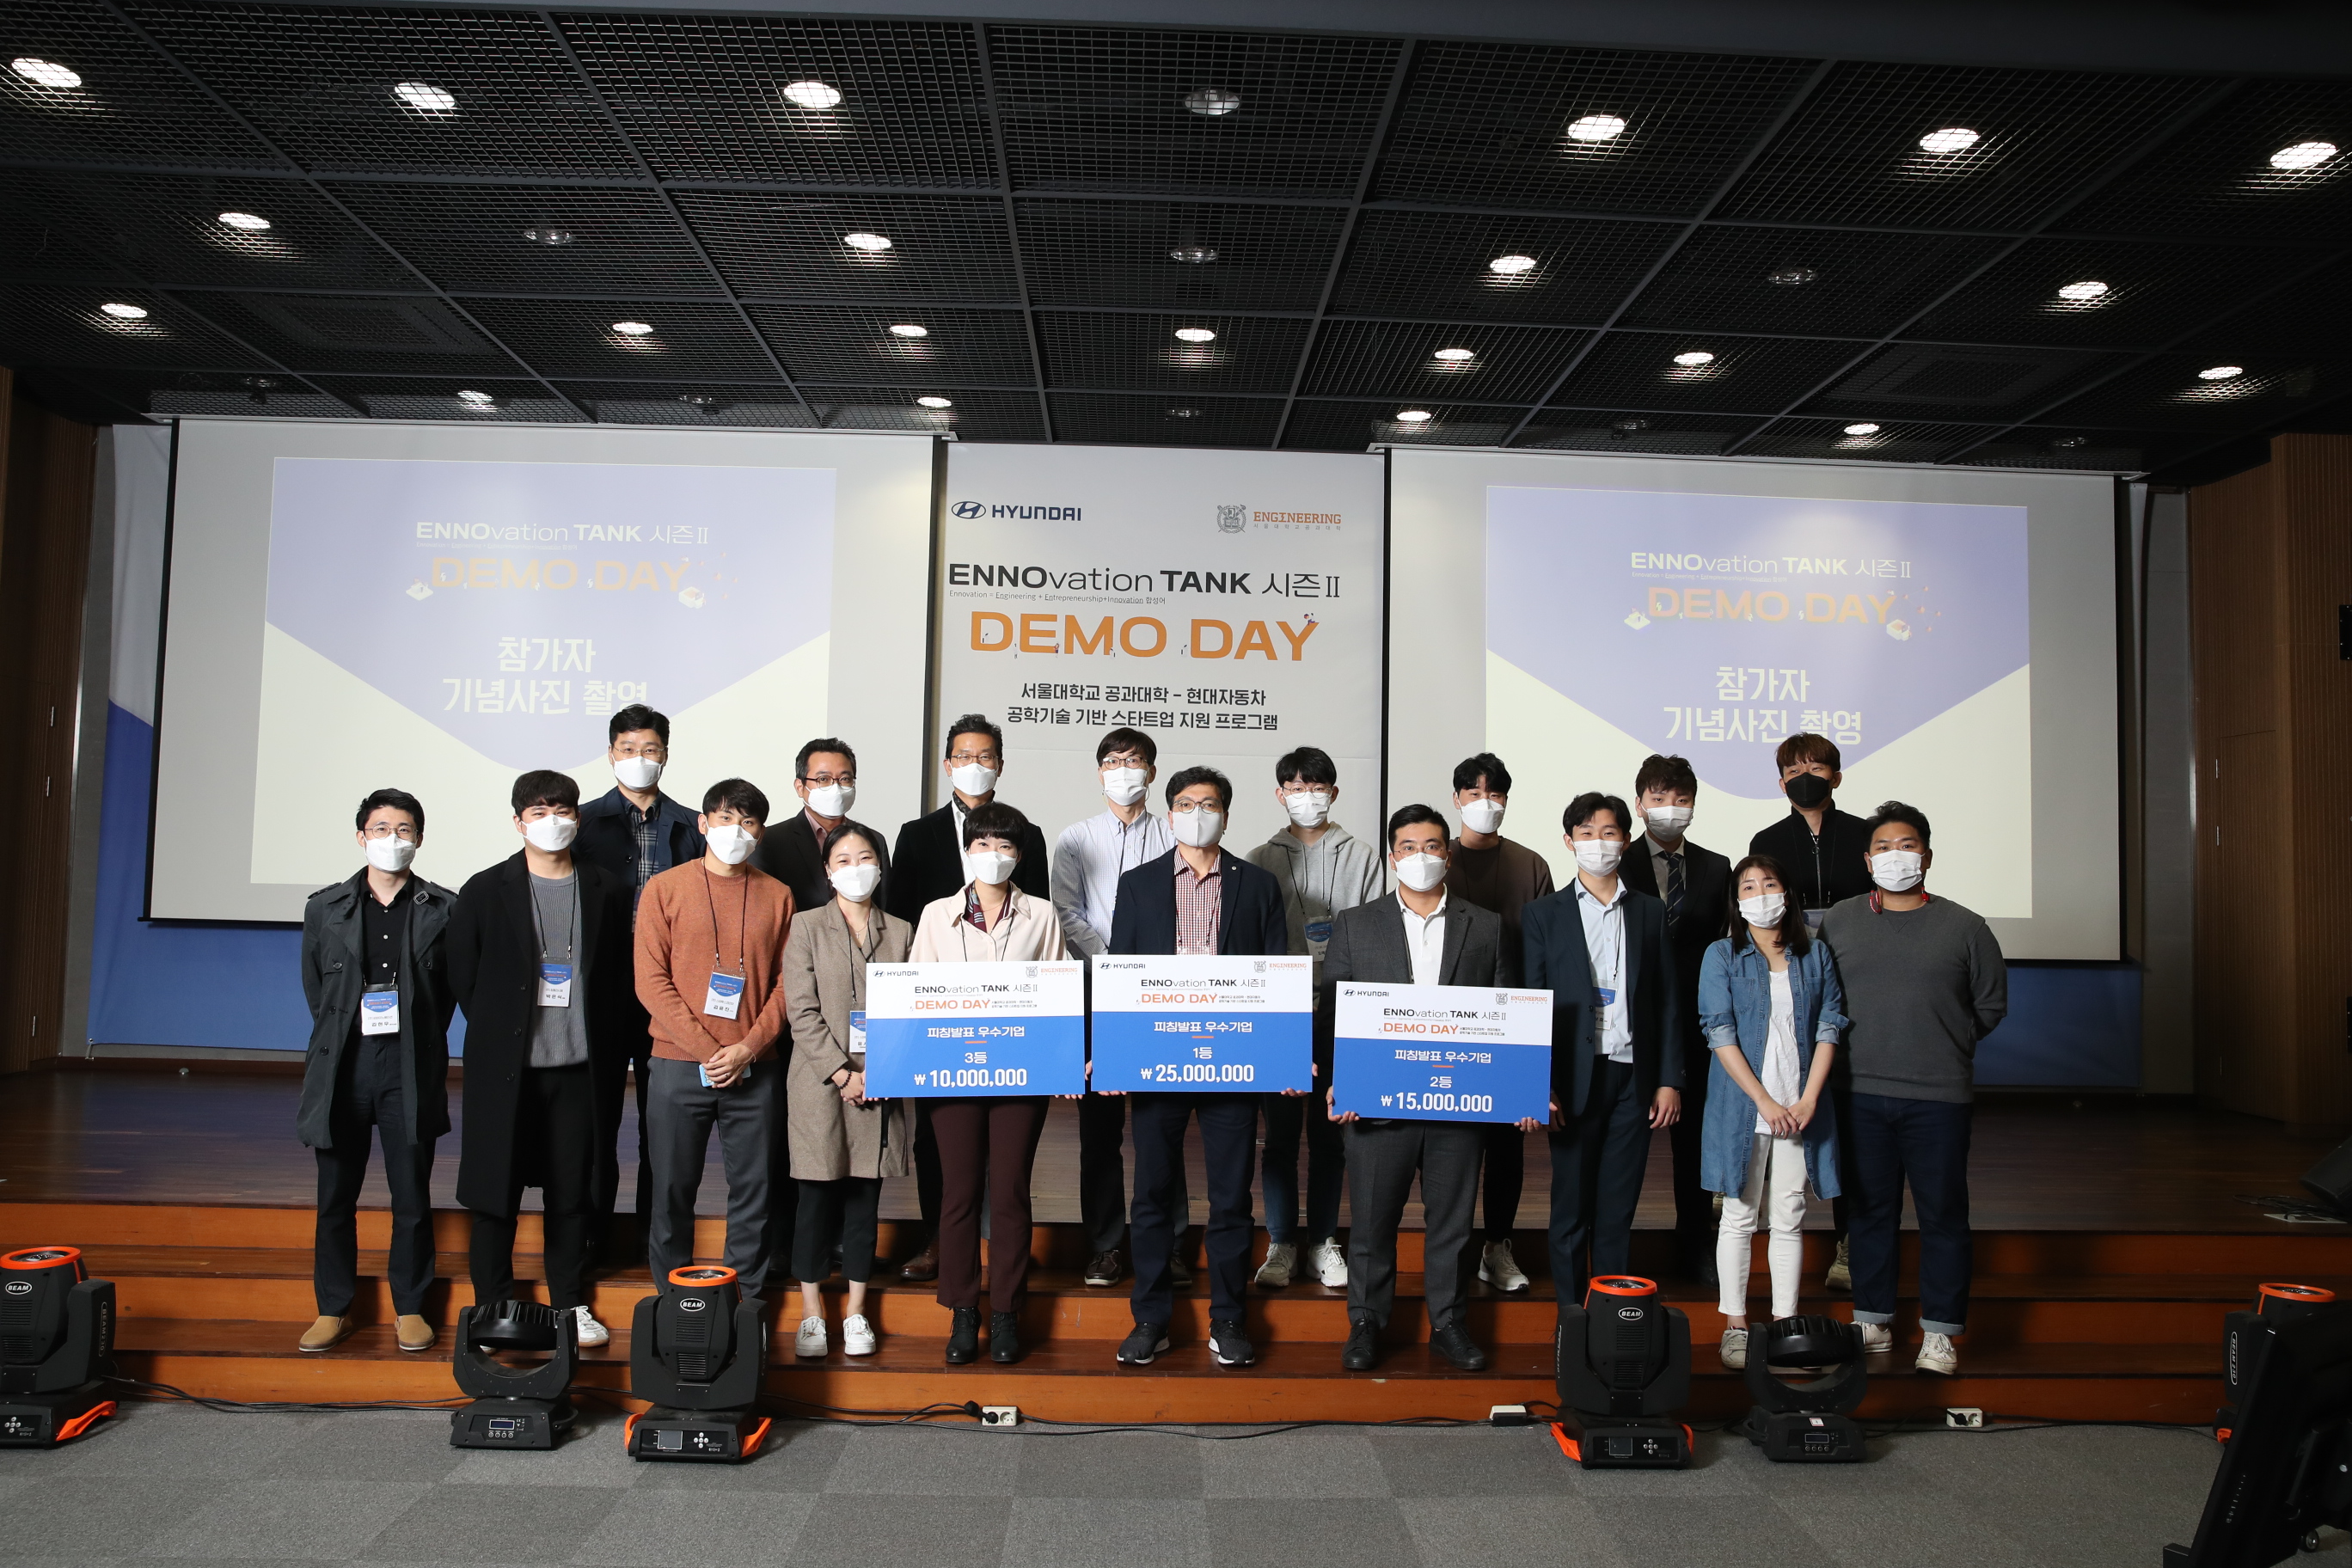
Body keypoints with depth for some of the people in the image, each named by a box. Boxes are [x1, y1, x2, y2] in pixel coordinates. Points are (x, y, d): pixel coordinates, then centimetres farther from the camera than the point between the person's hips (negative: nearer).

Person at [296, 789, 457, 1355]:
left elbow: (453, 988, 6)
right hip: (342, 1068, 2)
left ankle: (409, 1308, 17)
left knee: (412, 1198, 4)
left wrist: (417, 1042, 6)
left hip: (411, 1070, -2)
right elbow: (314, 987, 14)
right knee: (335, 1197, 8)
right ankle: (333, 1309, 21)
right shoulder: (325, 907, 7)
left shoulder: (444, 909, 0)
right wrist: (341, 1038, 11)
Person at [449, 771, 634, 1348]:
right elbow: (462, 978, 5)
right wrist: (497, 1033, 5)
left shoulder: (608, 891, 5)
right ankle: (494, 1311, 20)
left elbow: (623, 981, 7)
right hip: (505, 1068, -1)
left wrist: (609, 1056, 3)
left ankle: (570, 1305, 22)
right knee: (496, 1192, 6)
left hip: (580, 1068, 1)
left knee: (572, 1192, 9)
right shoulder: (485, 891, 1)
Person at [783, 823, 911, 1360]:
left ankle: (856, 1312, 18)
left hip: (881, 1090, 2)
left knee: (866, 1196, 7)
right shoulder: (806, 927, 2)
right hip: (821, 1084, -2)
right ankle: (811, 1312, 15)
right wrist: (843, 1075, -13)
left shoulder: (900, 933, 9)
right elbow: (802, 1011, -5)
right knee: (818, 1196, 2)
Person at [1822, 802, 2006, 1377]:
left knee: (1943, 1213, 3)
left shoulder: (1964, 928, 3)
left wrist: (1947, 1045, 8)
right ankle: (1872, 1320, 22)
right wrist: (1857, 1045, 9)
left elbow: (1992, 1003, 12)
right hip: (1861, 1093, 1)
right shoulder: (1838, 923, 6)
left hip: (1938, 1096, -1)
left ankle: (1939, 1331, 17)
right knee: (1869, 1210, 9)